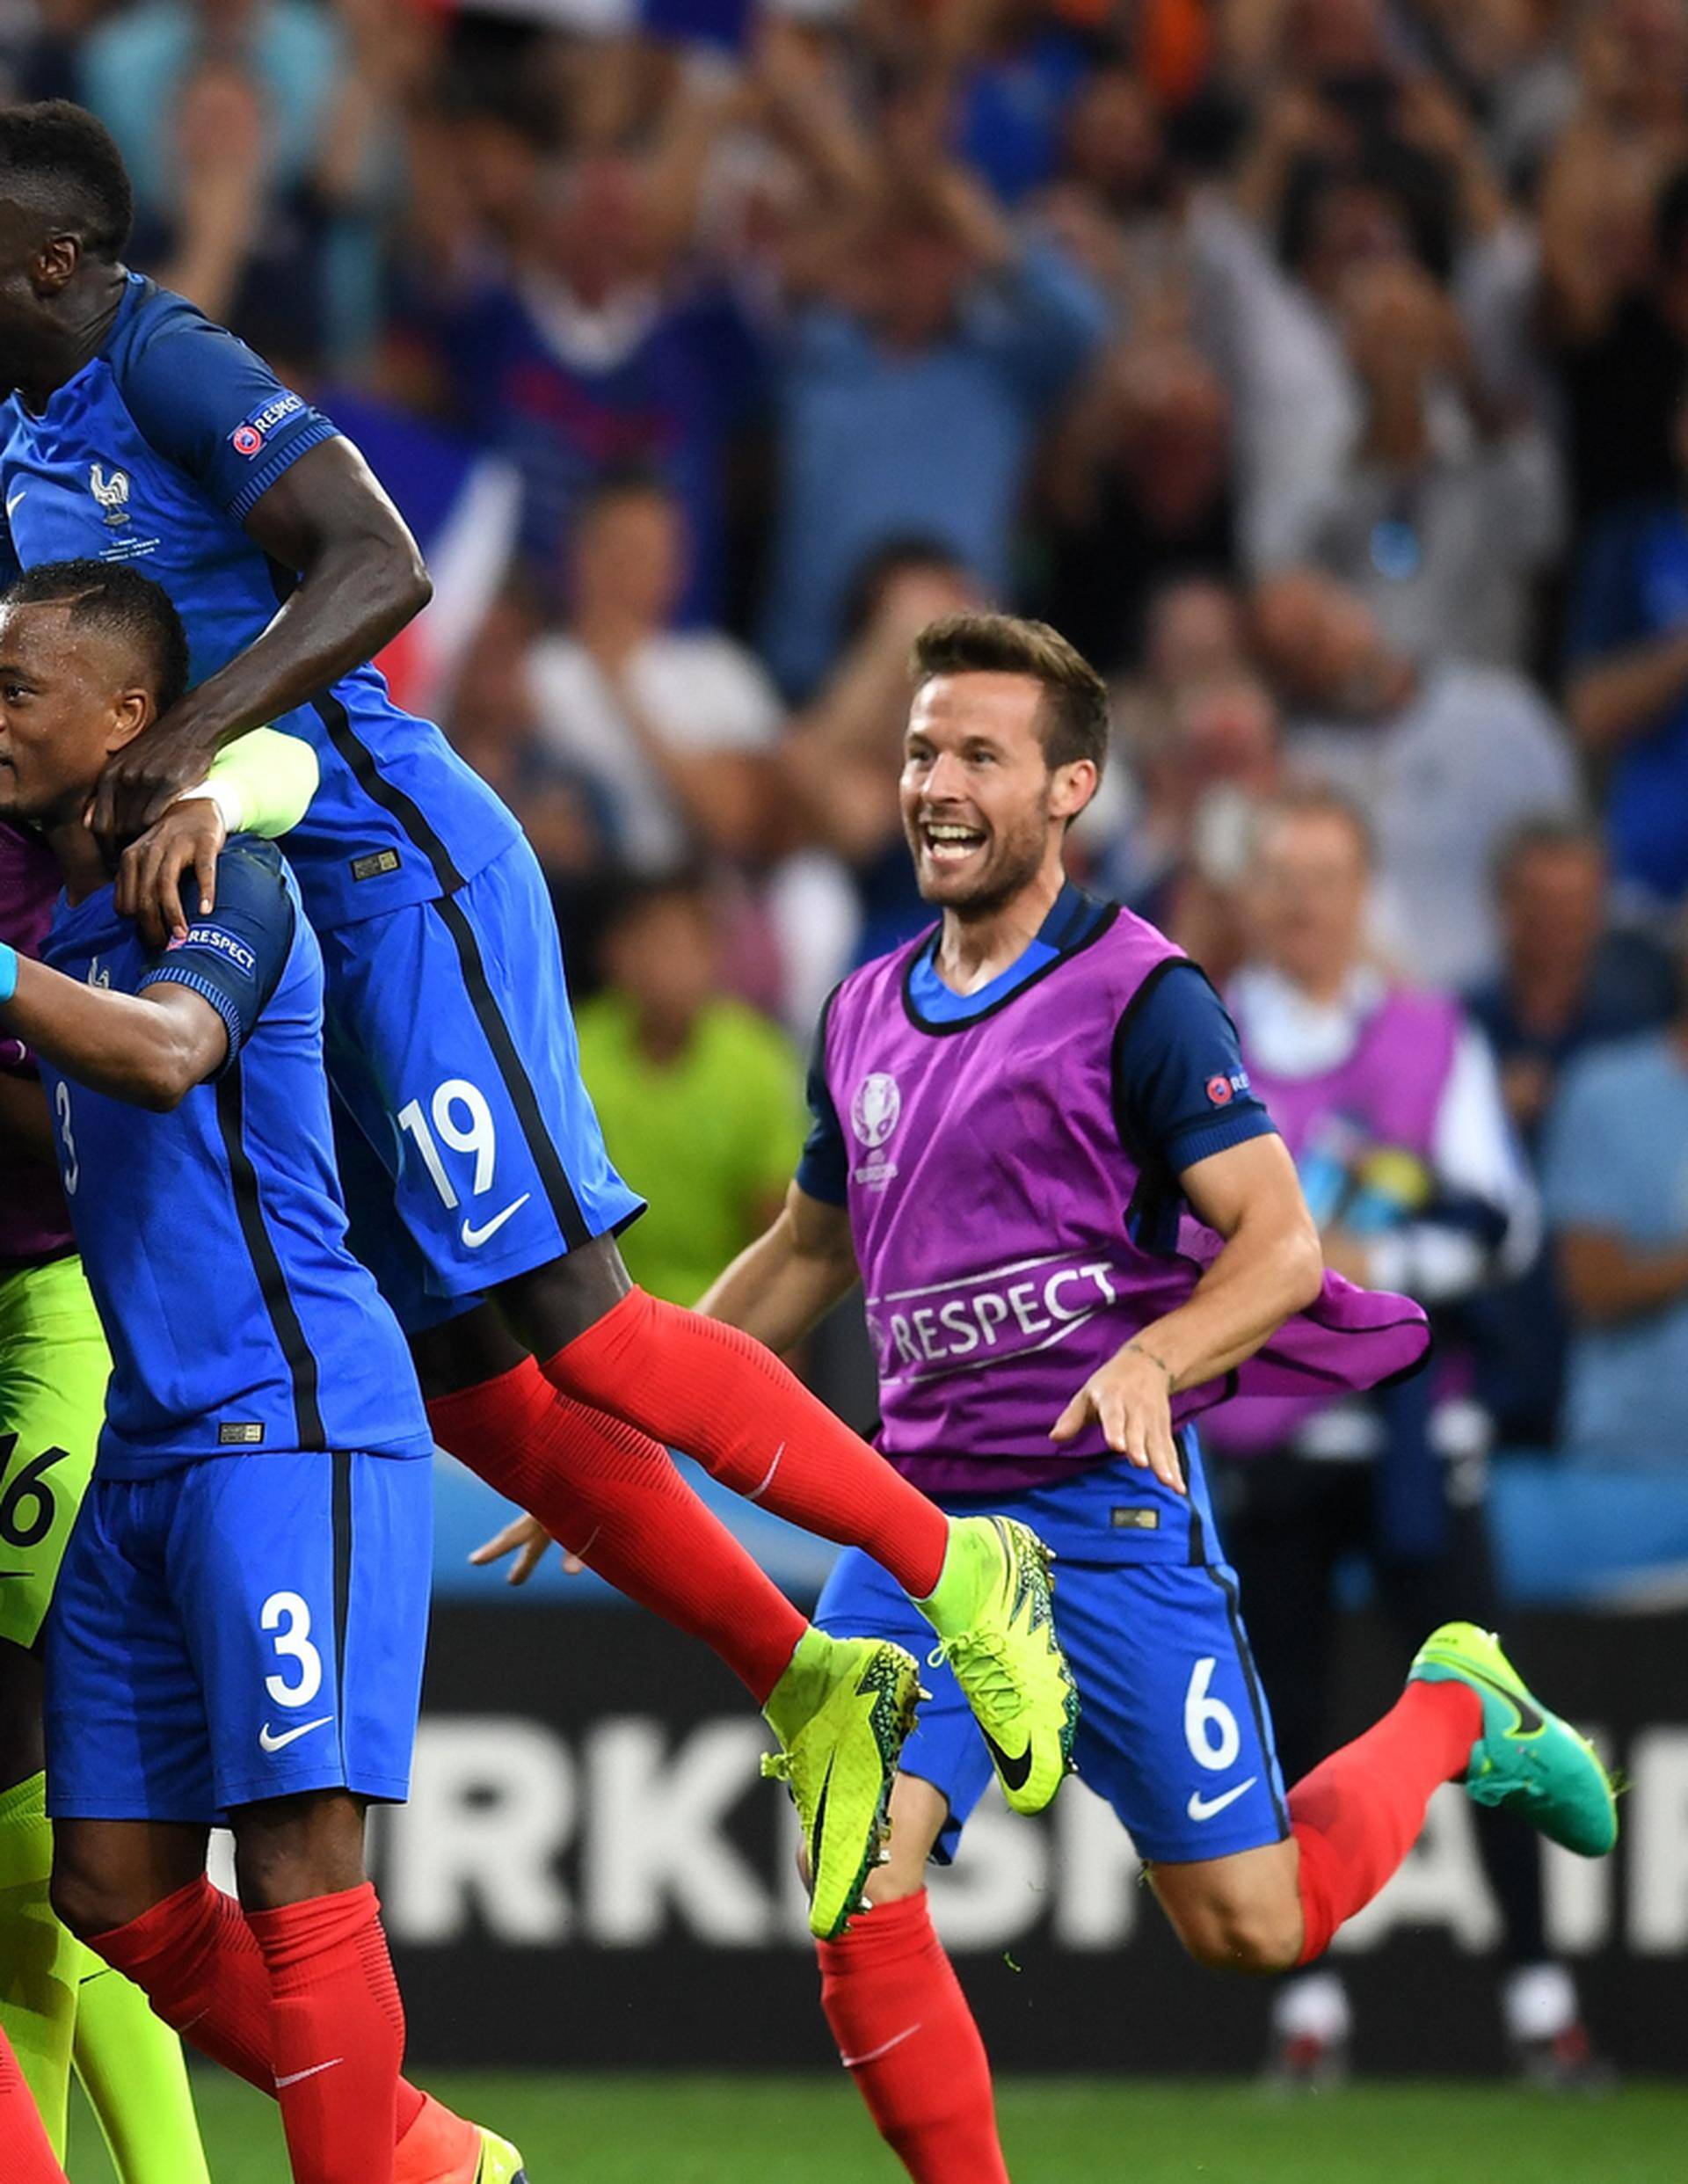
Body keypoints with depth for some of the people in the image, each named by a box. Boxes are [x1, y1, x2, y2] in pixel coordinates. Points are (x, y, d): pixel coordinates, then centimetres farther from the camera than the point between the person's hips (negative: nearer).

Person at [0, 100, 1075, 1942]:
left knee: (568, 1326, -12)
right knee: (466, 1383, 6)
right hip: (268, 904, 9)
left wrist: (189, 743, -33)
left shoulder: (169, 370, -14)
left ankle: (951, 1568, 0)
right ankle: (808, 1691, 12)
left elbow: (379, 568, -26)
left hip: (390, 872, -9)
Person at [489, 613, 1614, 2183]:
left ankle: (1454, 1713, 28)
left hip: (1106, 1509, -5)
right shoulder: (868, 1014, 13)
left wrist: (1149, 1361, -32)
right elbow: (805, 1254, 27)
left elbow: (1281, 1244, -13)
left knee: (1248, 1926, 0)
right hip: (919, 1515, 5)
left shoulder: (1137, 997, -8)